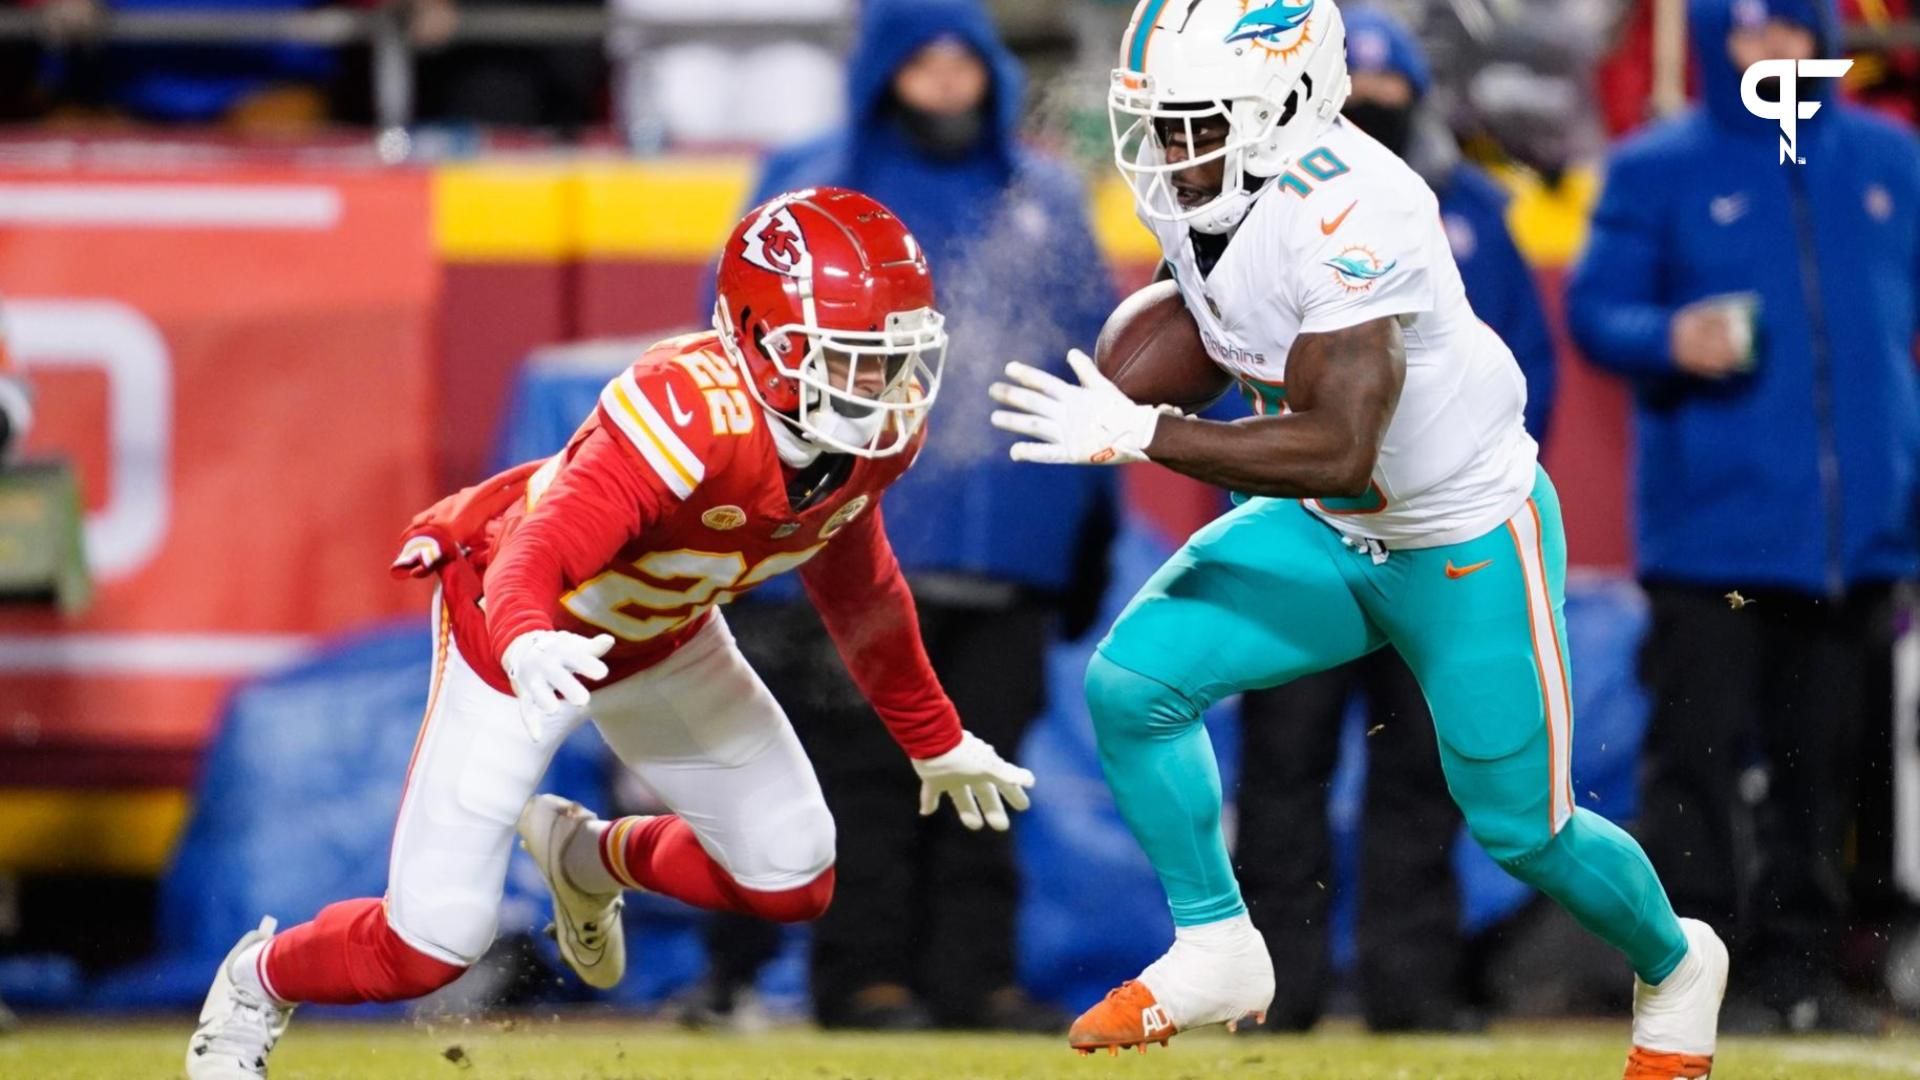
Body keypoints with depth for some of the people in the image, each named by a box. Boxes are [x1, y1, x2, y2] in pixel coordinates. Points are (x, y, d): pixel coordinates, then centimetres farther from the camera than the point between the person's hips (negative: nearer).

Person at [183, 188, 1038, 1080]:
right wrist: (526, 645, -73)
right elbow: (536, 552, -50)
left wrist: (936, 741, 16)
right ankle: (259, 982, 24)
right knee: (432, 944, -9)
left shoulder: (875, 429, -16)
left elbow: (858, 592, 5)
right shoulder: (690, 416, -40)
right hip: (527, 634, -7)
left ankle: (591, 856, 33)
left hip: (661, 634, 7)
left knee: (791, 881, 3)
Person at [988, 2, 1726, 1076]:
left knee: (1521, 826, 6)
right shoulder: (1183, 187, -10)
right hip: (1329, 535, 7)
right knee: (1132, 681, -10)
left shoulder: (1352, 212, -35)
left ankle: (1675, 966, 37)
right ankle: (1215, 954, 7)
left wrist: (1138, 434, -39)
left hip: (1470, 543, -7)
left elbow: (1339, 451, -40)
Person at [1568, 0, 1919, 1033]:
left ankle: (1802, 966, 13)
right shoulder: (1655, 169, 3)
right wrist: (1670, 340, -20)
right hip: (1711, 515, -3)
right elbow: (1593, 308, 0)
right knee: (1699, 751, -6)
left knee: (1824, 758, 7)